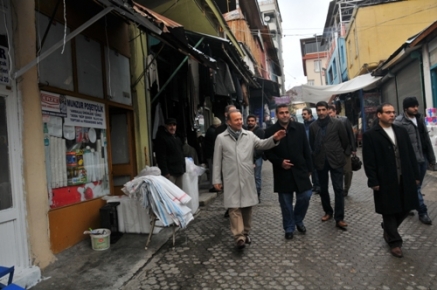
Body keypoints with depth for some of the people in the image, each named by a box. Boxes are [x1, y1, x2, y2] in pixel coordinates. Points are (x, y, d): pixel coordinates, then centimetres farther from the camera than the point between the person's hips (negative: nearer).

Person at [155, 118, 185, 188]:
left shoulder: (177, 138, 19)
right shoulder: (161, 137, -7)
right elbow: (161, 157, -14)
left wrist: (183, 168, 17)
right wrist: (165, 172, -20)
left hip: (179, 171, 8)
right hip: (170, 172, -8)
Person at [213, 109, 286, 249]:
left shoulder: (249, 135, 5)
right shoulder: (221, 138, 0)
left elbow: (262, 144, -6)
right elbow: (217, 161, 1)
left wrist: (274, 139, -26)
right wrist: (216, 179, -1)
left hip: (247, 178, 3)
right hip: (231, 180, -2)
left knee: (247, 206, 12)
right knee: (234, 207, -6)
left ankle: (245, 233, 28)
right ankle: (239, 237, -4)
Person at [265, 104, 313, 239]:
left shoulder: (299, 127, 2)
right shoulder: (270, 131, -4)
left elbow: (306, 149, 4)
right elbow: (267, 152, -1)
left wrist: (309, 168, 4)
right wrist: (279, 162, -15)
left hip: (300, 169, 2)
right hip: (282, 172, -1)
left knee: (305, 196, 2)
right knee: (286, 203, 7)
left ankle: (298, 220, 30)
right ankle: (289, 228, 25)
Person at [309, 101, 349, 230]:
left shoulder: (337, 123, -3)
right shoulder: (313, 126, 1)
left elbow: (345, 141, 5)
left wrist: (338, 153, 11)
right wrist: (317, 156, 11)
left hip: (335, 160, -2)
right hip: (320, 161, 2)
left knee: (338, 189, -4)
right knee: (323, 189, 12)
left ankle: (339, 218, 2)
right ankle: (328, 211, 30)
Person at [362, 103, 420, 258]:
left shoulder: (401, 131, 9)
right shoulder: (370, 135, -7)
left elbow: (410, 154, 11)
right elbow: (369, 161, -9)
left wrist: (415, 175, 8)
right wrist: (373, 181, -12)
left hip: (405, 178, 5)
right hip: (386, 180, -5)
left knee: (405, 207, 13)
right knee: (389, 211, 6)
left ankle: (388, 229, 39)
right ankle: (394, 242, 23)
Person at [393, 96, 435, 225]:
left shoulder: (420, 118, 11)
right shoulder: (399, 122, -12)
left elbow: (426, 138, 15)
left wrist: (431, 156, 13)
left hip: (423, 157, 7)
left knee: (417, 186, 16)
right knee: (415, 187, 2)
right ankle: (423, 212, 11)